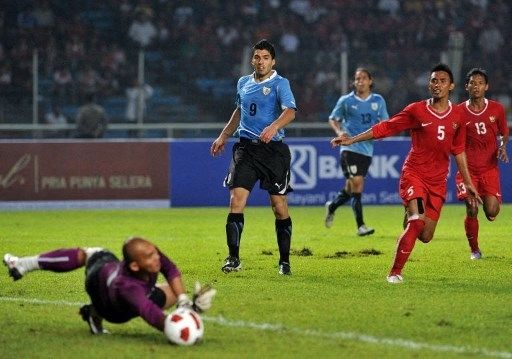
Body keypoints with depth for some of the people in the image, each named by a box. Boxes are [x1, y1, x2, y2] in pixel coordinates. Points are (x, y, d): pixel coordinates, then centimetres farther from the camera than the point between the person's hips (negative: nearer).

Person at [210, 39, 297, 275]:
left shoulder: (279, 84, -4)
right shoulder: (243, 83, 13)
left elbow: (290, 111, -21)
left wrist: (274, 126, -40)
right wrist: (223, 136, 29)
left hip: (273, 149, -4)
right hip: (246, 148, 4)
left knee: (279, 207, -2)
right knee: (236, 200, -10)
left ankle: (284, 262, 11)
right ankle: (233, 259, -6)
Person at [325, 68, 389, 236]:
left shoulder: (378, 101, 8)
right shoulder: (346, 101, 1)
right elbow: (333, 119, 11)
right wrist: (339, 132, -9)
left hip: (367, 150, 4)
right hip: (349, 148, -4)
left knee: (351, 188, 10)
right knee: (357, 184, -16)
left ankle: (332, 206, 39)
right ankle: (360, 226, -15)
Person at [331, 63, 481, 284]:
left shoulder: (457, 116, 6)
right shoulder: (417, 110, -3)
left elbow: (458, 151, 15)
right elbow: (385, 128, -2)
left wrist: (468, 183, 15)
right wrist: (351, 140, -7)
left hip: (438, 182, 4)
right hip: (414, 173, -4)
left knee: (425, 236, 4)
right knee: (417, 221, -25)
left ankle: (409, 218, 41)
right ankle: (395, 272, -15)